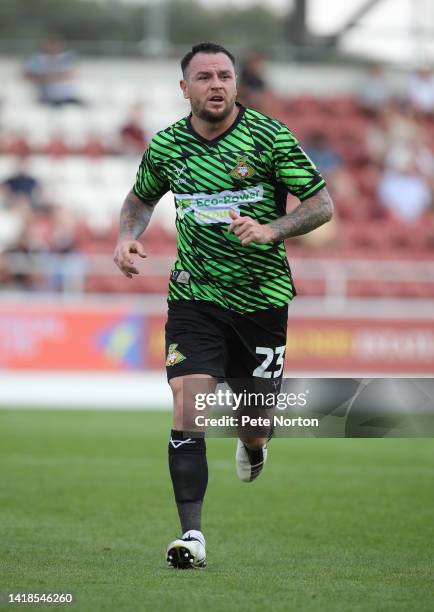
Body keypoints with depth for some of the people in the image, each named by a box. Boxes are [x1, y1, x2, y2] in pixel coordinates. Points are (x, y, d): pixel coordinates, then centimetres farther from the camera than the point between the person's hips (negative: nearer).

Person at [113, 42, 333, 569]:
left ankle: (252, 446, 50)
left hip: (262, 295, -1)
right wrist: (127, 239, 1)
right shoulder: (166, 146, 1)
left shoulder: (270, 137, -8)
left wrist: (270, 230, -21)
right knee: (187, 408, -16)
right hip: (195, 294, 1)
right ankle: (191, 535, -15)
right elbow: (140, 198, 21)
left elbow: (322, 204, -5)